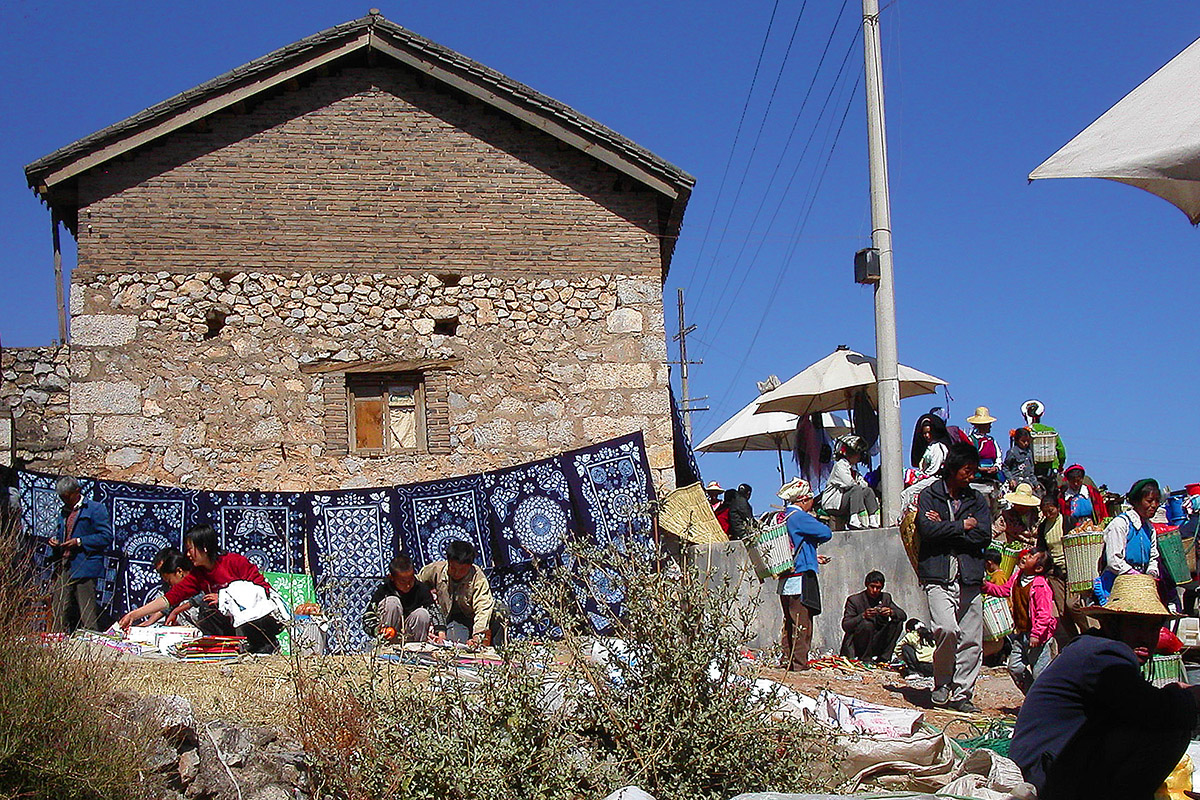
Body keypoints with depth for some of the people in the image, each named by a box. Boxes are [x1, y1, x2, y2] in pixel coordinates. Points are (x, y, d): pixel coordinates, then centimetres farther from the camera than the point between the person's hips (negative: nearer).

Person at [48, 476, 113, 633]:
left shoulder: (95, 508, 0)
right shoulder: (64, 512, 24)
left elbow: (106, 536, -7)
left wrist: (79, 542, -13)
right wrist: (55, 542, 11)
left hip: (84, 568, -7)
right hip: (64, 569, 7)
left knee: (87, 613, -9)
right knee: (60, 614, 4)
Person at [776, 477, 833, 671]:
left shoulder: (783, 517, 15)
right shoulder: (799, 517, -13)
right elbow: (826, 533, -16)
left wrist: (813, 558, 22)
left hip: (785, 580, 9)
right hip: (801, 577, -9)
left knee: (789, 623, 13)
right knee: (802, 623, -5)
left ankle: (786, 660, 15)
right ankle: (799, 663, -4)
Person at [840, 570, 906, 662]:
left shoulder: (886, 598, 8)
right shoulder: (854, 600, -6)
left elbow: (903, 616, 3)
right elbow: (845, 625, -14)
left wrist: (891, 612, -20)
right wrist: (863, 616, -30)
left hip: (877, 644, 4)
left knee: (898, 623, -11)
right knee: (867, 624, -31)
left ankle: (883, 658, -10)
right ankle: (865, 659, -16)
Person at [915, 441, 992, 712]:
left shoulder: (977, 500, 16)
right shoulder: (929, 495, 7)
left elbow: (984, 536, 1)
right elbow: (927, 530, -9)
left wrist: (945, 527, -4)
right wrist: (961, 526, -2)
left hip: (970, 578, 4)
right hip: (938, 576, -4)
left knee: (971, 639, 0)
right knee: (947, 628, -21)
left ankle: (961, 693, 12)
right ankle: (942, 683, 1)